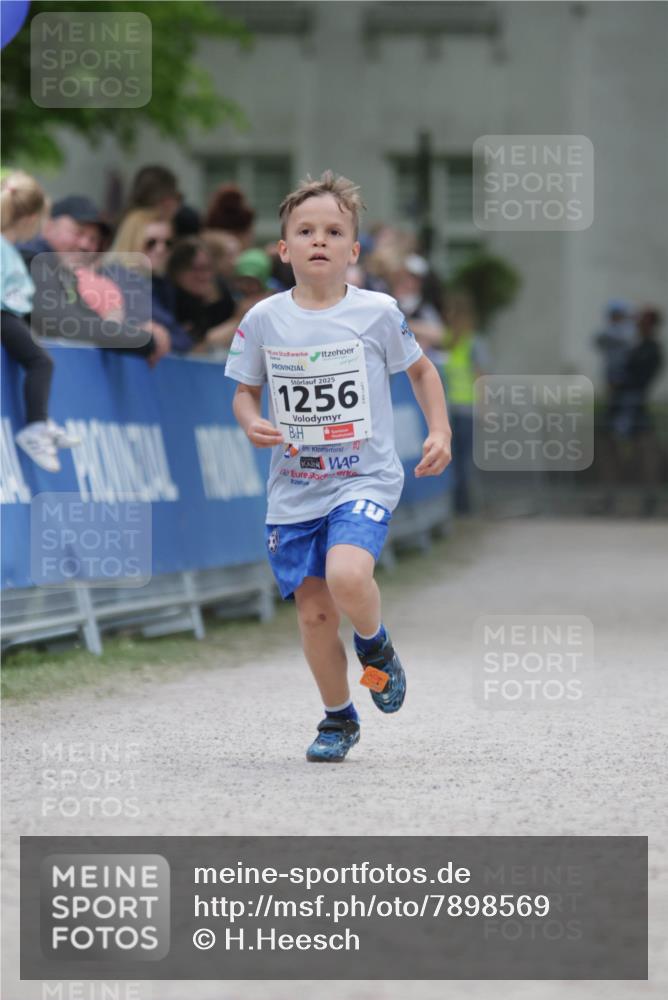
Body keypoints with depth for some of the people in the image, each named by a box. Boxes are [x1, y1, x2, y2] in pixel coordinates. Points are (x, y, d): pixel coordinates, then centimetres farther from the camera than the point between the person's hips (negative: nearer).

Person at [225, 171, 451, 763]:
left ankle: (375, 644, 6)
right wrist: (252, 423, -9)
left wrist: (440, 431, 2)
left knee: (347, 575, -28)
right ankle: (339, 719, 26)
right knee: (313, 612, 4)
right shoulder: (264, 320, -1)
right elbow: (246, 390, 12)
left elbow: (420, 369, 12)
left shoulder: (378, 313, -4)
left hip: (365, 479, -3)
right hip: (294, 488, 3)